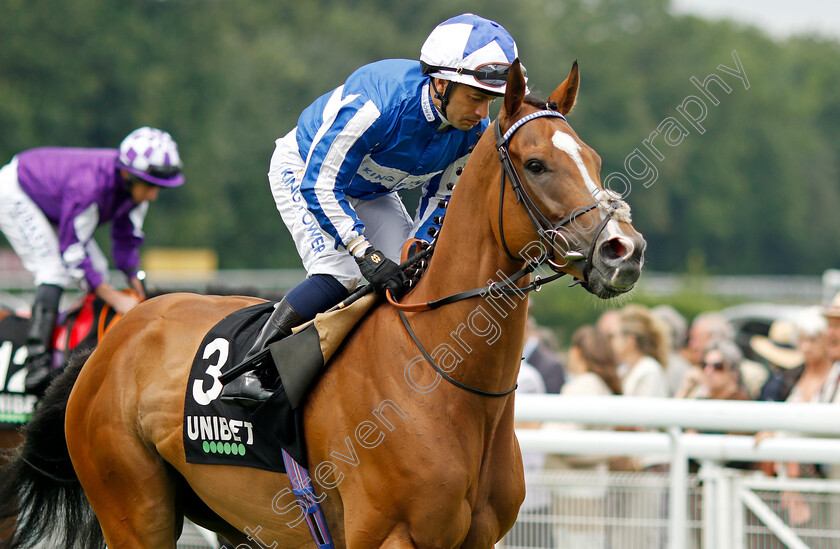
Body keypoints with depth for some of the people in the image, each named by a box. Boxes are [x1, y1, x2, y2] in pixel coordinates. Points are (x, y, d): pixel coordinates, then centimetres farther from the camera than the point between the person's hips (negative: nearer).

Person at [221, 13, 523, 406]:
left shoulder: (475, 130, -22)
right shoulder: (374, 105, -42)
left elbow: (441, 197, -5)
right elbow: (319, 185, -35)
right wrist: (366, 253, -40)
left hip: (371, 190, 7)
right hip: (303, 170, -7)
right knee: (341, 274, -25)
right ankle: (249, 371, -23)